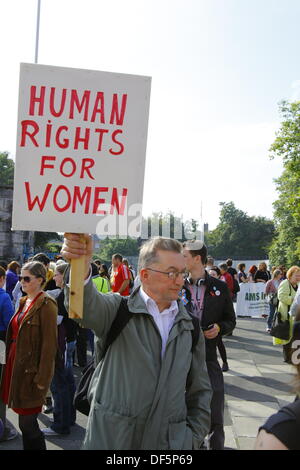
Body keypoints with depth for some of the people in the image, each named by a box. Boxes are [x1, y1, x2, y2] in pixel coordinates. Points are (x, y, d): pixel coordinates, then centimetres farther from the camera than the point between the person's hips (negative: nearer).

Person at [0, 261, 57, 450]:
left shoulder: (46, 305, -13)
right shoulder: (24, 302, 13)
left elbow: (49, 344, -16)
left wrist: (42, 379, -17)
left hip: (32, 371, -8)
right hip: (17, 367, 8)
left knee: (27, 424, -3)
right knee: (26, 423, 14)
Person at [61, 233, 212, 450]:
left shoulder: (190, 326, 7)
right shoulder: (119, 309, -5)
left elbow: (200, 390, 13)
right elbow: (89, 306, -28)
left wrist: (194, 438, 6)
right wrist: (81, 268, -48)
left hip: (171, 440, 3)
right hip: (111, 438, -3)